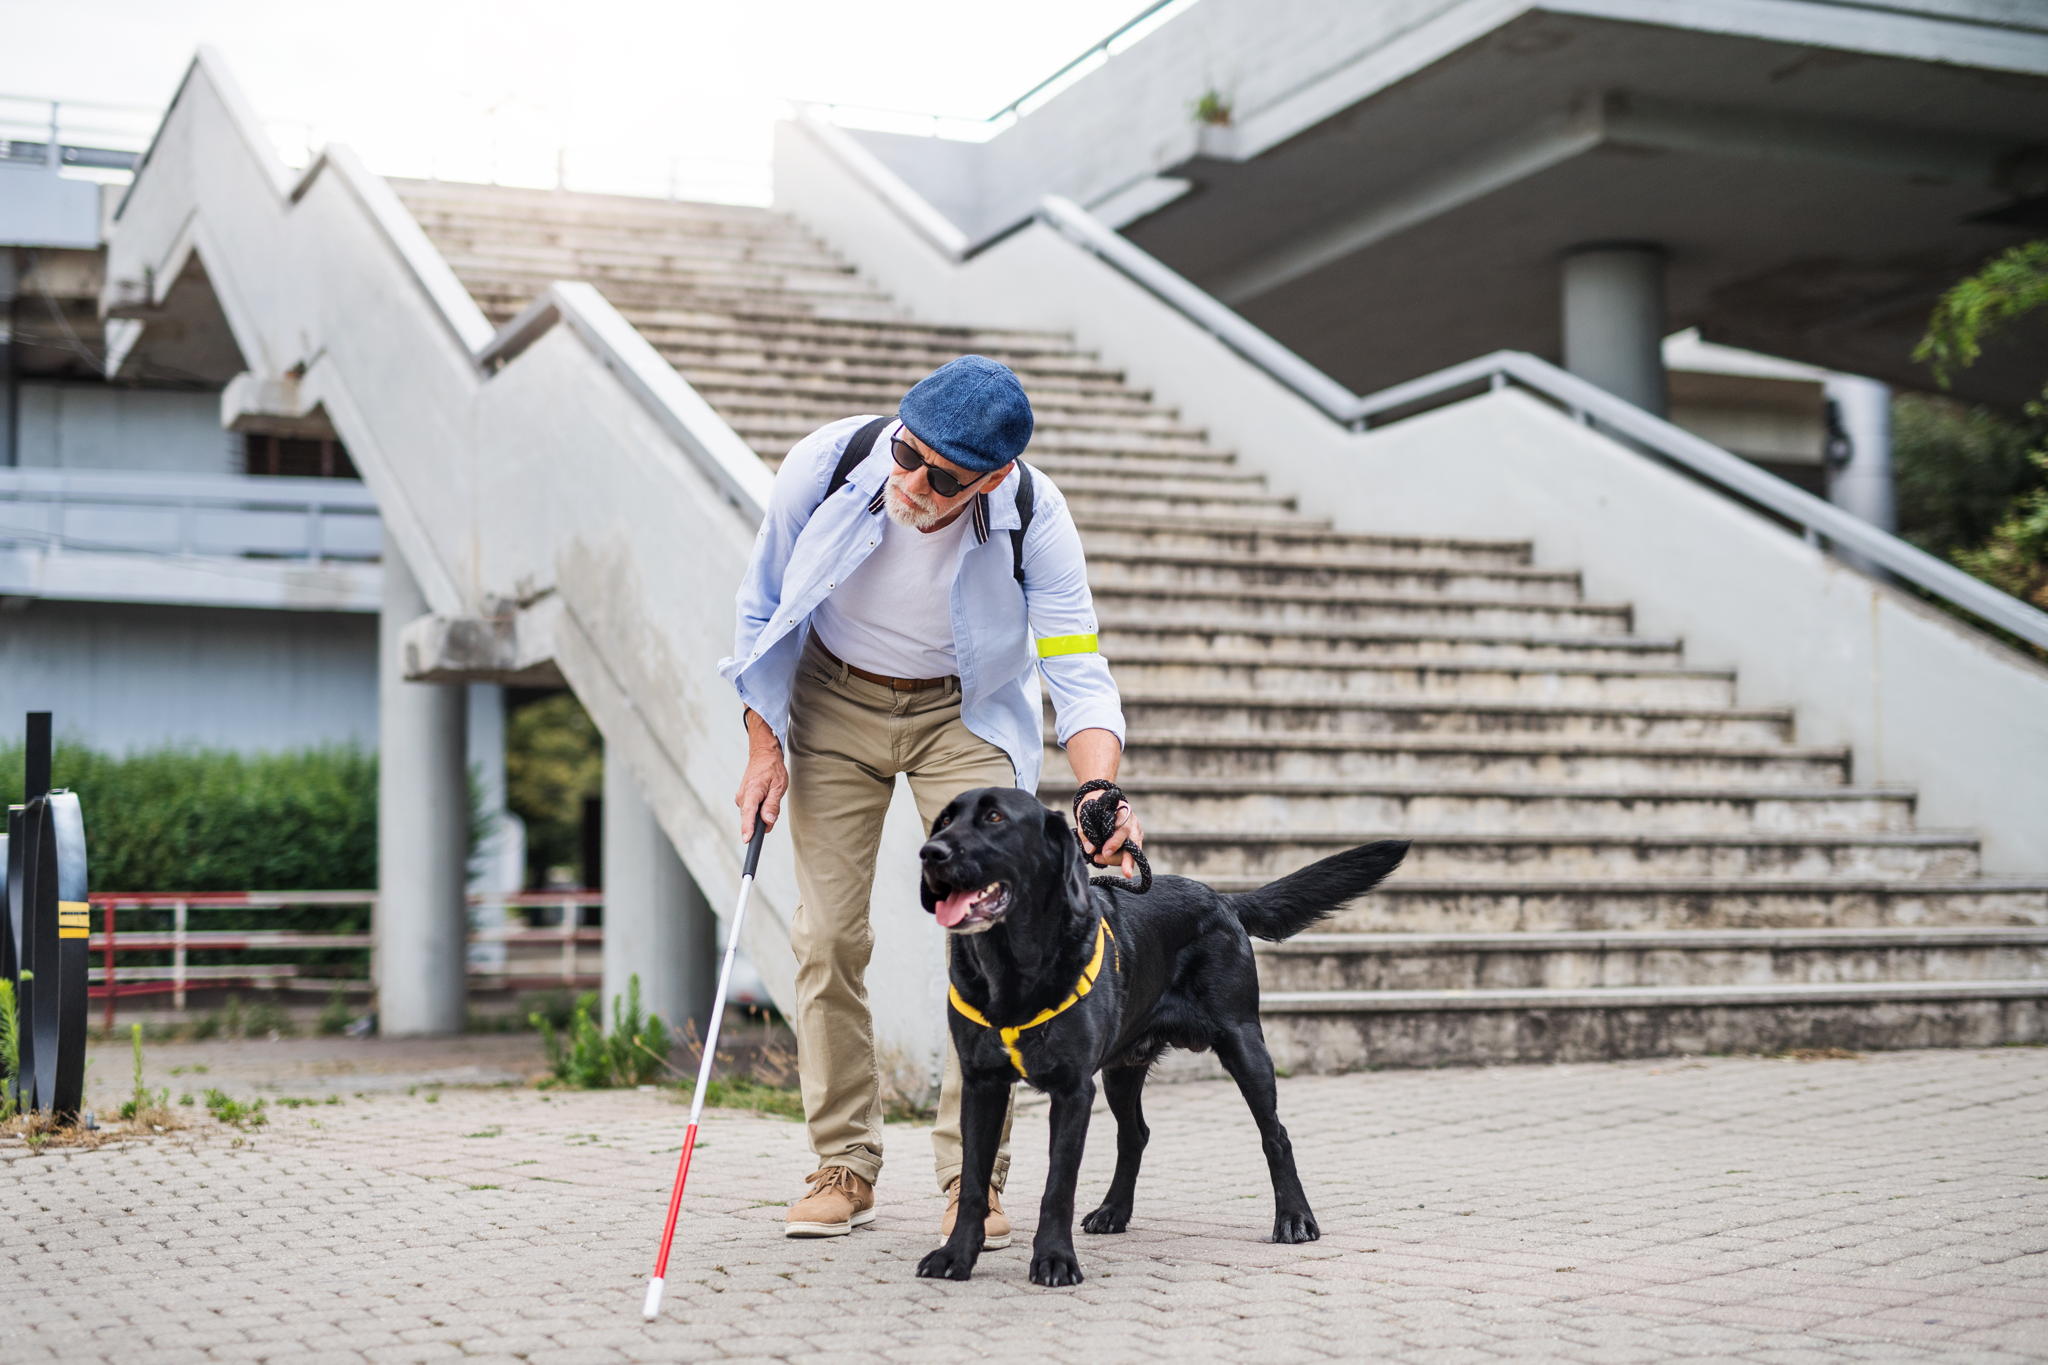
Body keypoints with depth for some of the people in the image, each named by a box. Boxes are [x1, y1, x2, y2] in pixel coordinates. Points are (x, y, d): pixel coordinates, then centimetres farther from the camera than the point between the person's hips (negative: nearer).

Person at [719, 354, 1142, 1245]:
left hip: (964, 711, -1)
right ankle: (844, 1166, 11)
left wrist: (1101, 791, -42)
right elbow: (761, 610, -8)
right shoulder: (825, 465, -25)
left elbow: (1077, 672, -24)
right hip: (834, 701, 1)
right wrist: (764, 744, -11)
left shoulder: (1034, 520, -27)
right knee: (828, 935, -3)